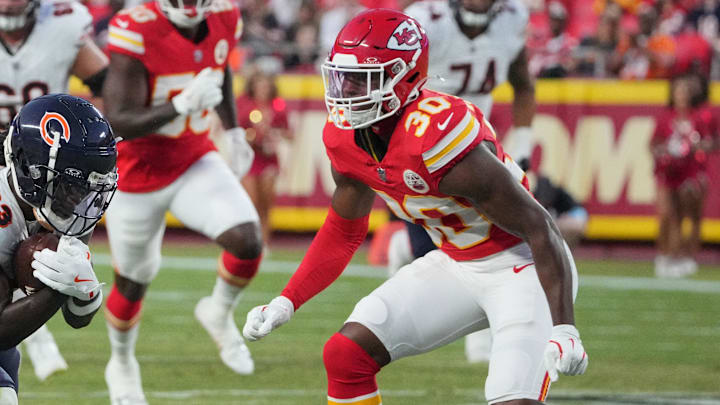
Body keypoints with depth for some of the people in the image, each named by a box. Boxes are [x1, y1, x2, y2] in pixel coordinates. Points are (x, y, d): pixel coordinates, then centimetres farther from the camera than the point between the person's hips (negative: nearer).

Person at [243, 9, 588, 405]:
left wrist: (563, 327, -33)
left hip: (520, 265, -8)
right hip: (454, 264, 8)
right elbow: (343, 234, 13)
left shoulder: (437, 135, -31)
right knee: (345, 356, -2)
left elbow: (540, 229, -27)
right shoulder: (345, 137, -6)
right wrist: (285, 302, 4)